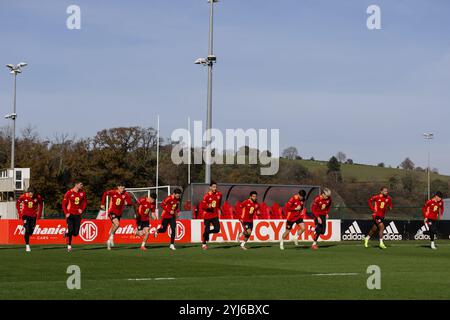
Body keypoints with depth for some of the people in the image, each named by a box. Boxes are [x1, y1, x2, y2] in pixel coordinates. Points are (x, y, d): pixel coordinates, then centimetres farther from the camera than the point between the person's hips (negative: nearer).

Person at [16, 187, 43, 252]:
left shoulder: (38, 197, -14)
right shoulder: (23, 197, -18)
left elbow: (40, 205, 5)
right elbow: (17, 203, 0)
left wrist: (39, 214, 3)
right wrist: (19, 213, -2)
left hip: (33, 215, 2)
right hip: (26, 215, -2)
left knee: (31, 230, 4)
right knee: (27, 230, -15)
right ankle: (27, 245, -12)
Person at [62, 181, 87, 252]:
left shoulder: (82, 193, 2)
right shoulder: (69, 193, -9)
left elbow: (85, 202, 16)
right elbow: (64, 204, -4)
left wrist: (82, 209, 0)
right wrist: (66, 213, -13)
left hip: (78, 214, 3)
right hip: (70, 214, -3)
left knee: (75, 233, -3)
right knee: (70, 230, -13)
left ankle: (67, 233, 30)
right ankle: (69, 246, 3)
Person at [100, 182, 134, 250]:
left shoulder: (125, 194, -7)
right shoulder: (113, 192, -12)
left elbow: (130, 203, -8)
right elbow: (105, 194, 5)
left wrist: (127, 203, -28)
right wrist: (102, 204, 5)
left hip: (119, 213, 4)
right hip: (112, 212, -4)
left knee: (113, 227, 11)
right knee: (117, 224, -26)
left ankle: (109, 241, 28)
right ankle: (111, 237, -6)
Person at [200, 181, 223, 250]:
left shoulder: (219, 194, 3)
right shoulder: (207, 196, -12)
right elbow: (202, 206, -13)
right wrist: (208, 206, -30)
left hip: (215, 215, 4)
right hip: (207, 215, -4)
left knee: (217, 229, -9)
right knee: (207, 230, 0)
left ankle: (207, 233, 21)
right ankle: (204, 244, 18)